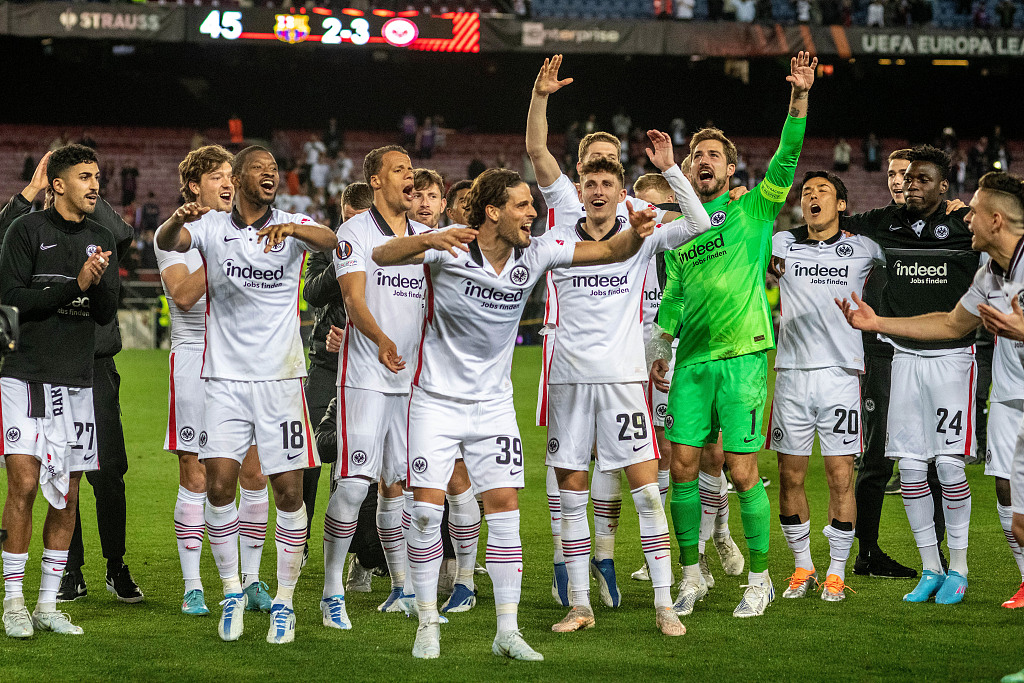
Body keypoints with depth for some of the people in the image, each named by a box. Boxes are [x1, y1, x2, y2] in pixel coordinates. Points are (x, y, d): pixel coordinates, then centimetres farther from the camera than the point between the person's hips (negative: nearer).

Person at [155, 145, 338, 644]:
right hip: (225, 378, 0)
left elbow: (330, 242, -19)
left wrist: (290, 228, -40)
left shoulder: (293, 225, 1)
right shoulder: (211, 226, 3)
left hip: (280, 378, 0)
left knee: (288, 490, -1)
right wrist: (178, 220, -39)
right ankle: (232, 592, 9)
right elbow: (166, 242, -16)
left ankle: (284, 602, 11)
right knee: (219, 485, -8)